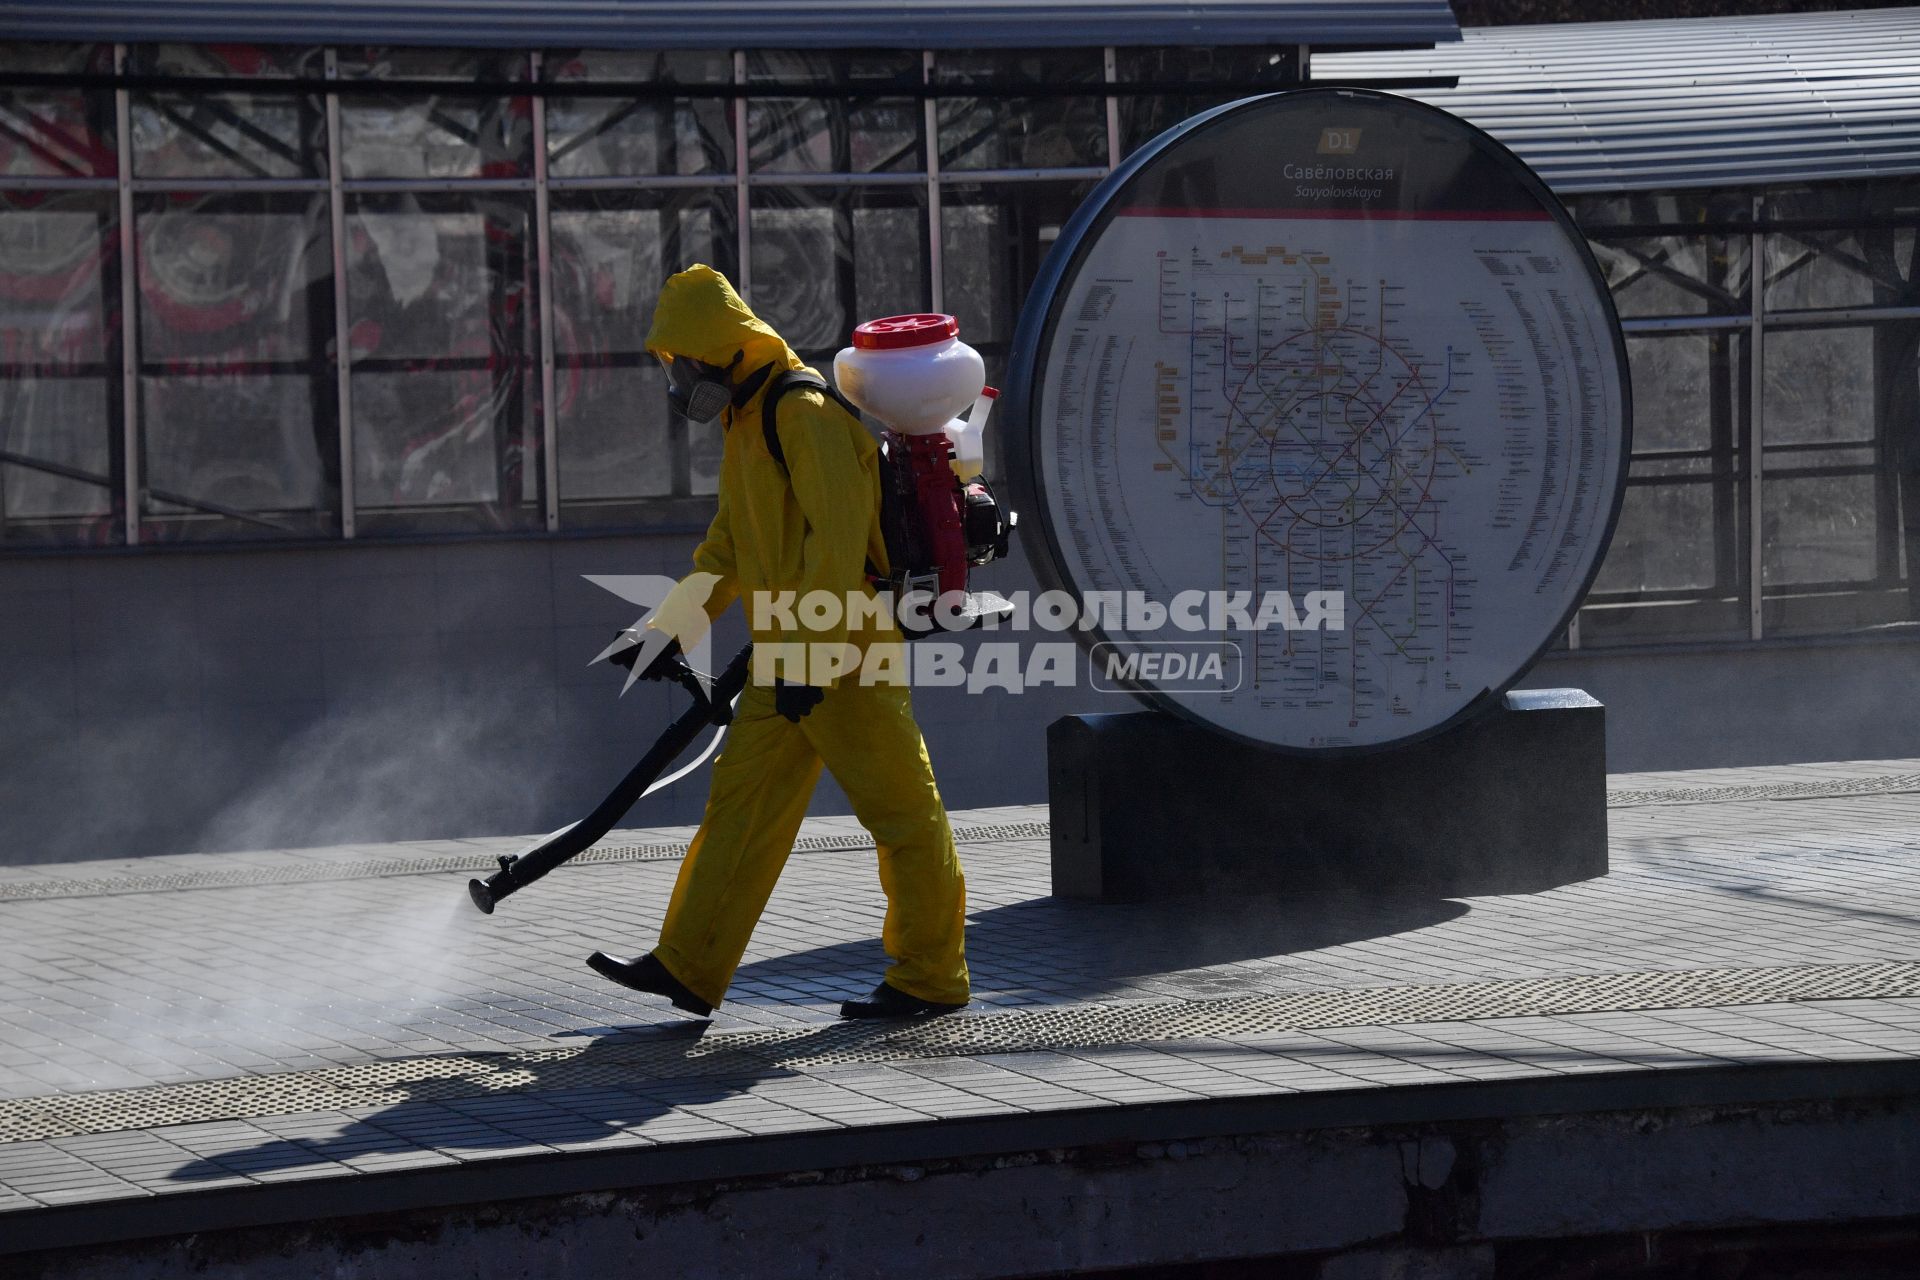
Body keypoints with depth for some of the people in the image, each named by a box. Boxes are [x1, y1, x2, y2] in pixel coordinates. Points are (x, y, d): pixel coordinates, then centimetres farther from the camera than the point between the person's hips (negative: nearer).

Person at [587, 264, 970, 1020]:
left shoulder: (806, 415, -16)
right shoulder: (748, 422, 17)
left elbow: (840, 538, -23)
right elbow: (727, 546, 26)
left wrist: (810, 662, -25)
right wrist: (670, 633, 23)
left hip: (846, 647, -10)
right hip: (787, 654, 10)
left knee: (898, 810, -2)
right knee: (742, 802, 8)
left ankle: (931, 978, 3)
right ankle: (689, 968, 9)